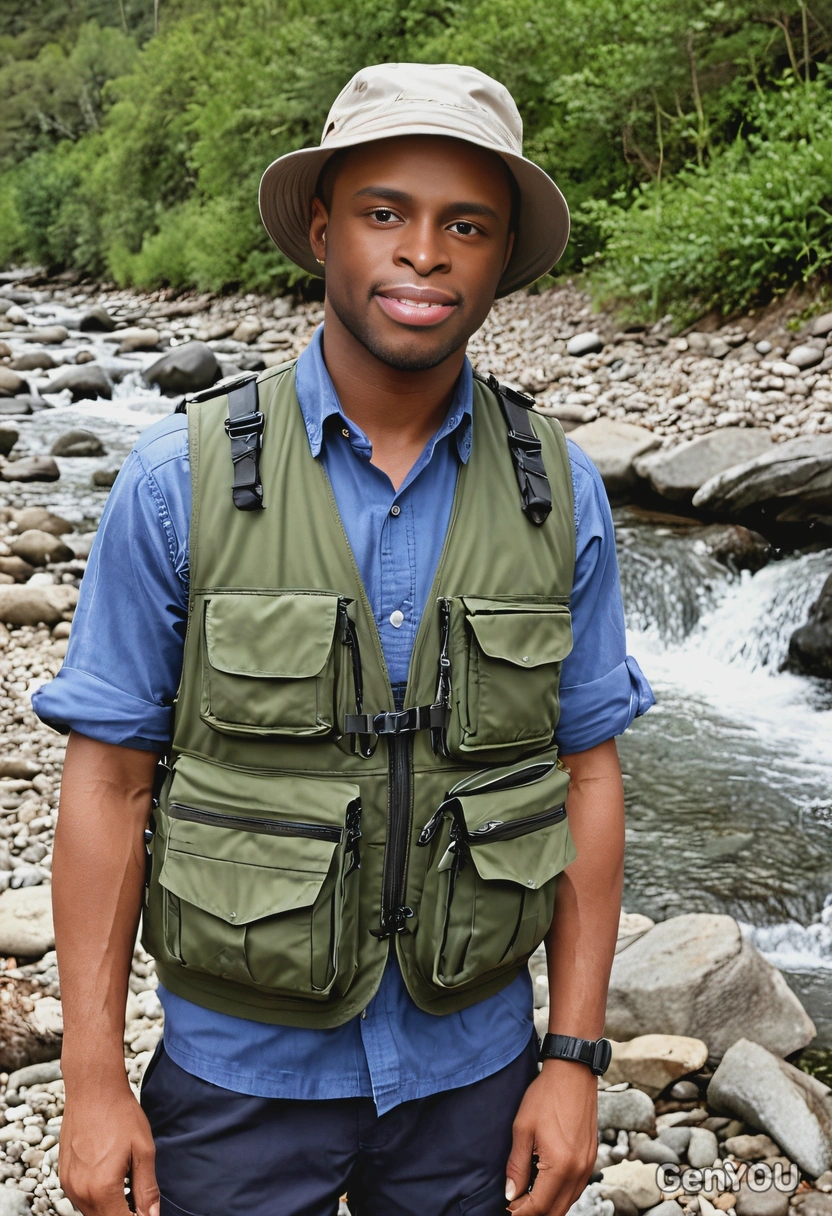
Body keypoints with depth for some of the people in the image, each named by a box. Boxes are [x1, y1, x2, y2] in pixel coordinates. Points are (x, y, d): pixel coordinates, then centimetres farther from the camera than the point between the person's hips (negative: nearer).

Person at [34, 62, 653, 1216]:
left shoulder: (560, 493, -5)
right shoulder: (180, 480, -12)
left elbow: (585, 776, -1)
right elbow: (110, 776, -8)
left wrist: (575, 1059, -2)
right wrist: (93, 1080, -8)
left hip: (471, 1067, 2)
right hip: (241, 1073, -2)